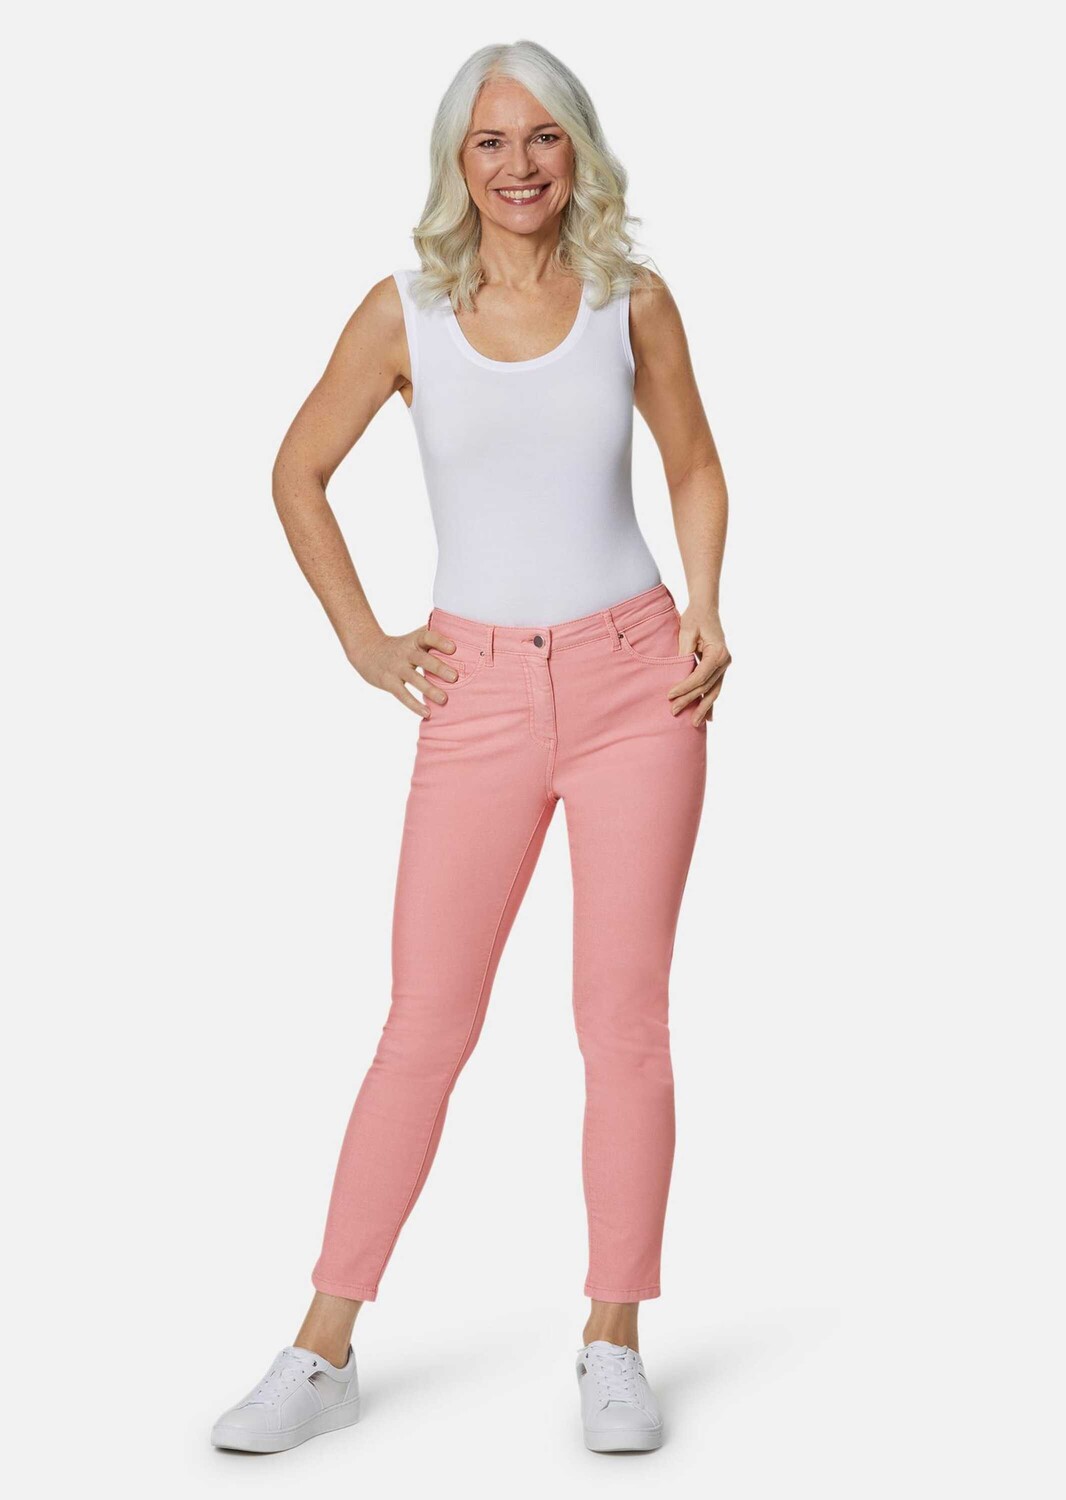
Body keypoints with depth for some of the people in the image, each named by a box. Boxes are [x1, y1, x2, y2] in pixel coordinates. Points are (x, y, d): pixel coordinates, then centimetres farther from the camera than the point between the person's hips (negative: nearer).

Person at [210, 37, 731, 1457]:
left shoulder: (634, 300, 3)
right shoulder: (404, 312, 0)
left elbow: (695, 464, 15)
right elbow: (299, 474, 11)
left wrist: (707, 613, 1)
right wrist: (361, 641, 4)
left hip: (633, 678, 1)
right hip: (481, 695, 0)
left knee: (624, 1014, 1)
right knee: (427, 1023, 1)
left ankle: (613, 1343, 14)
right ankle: (324, 1352, 11)